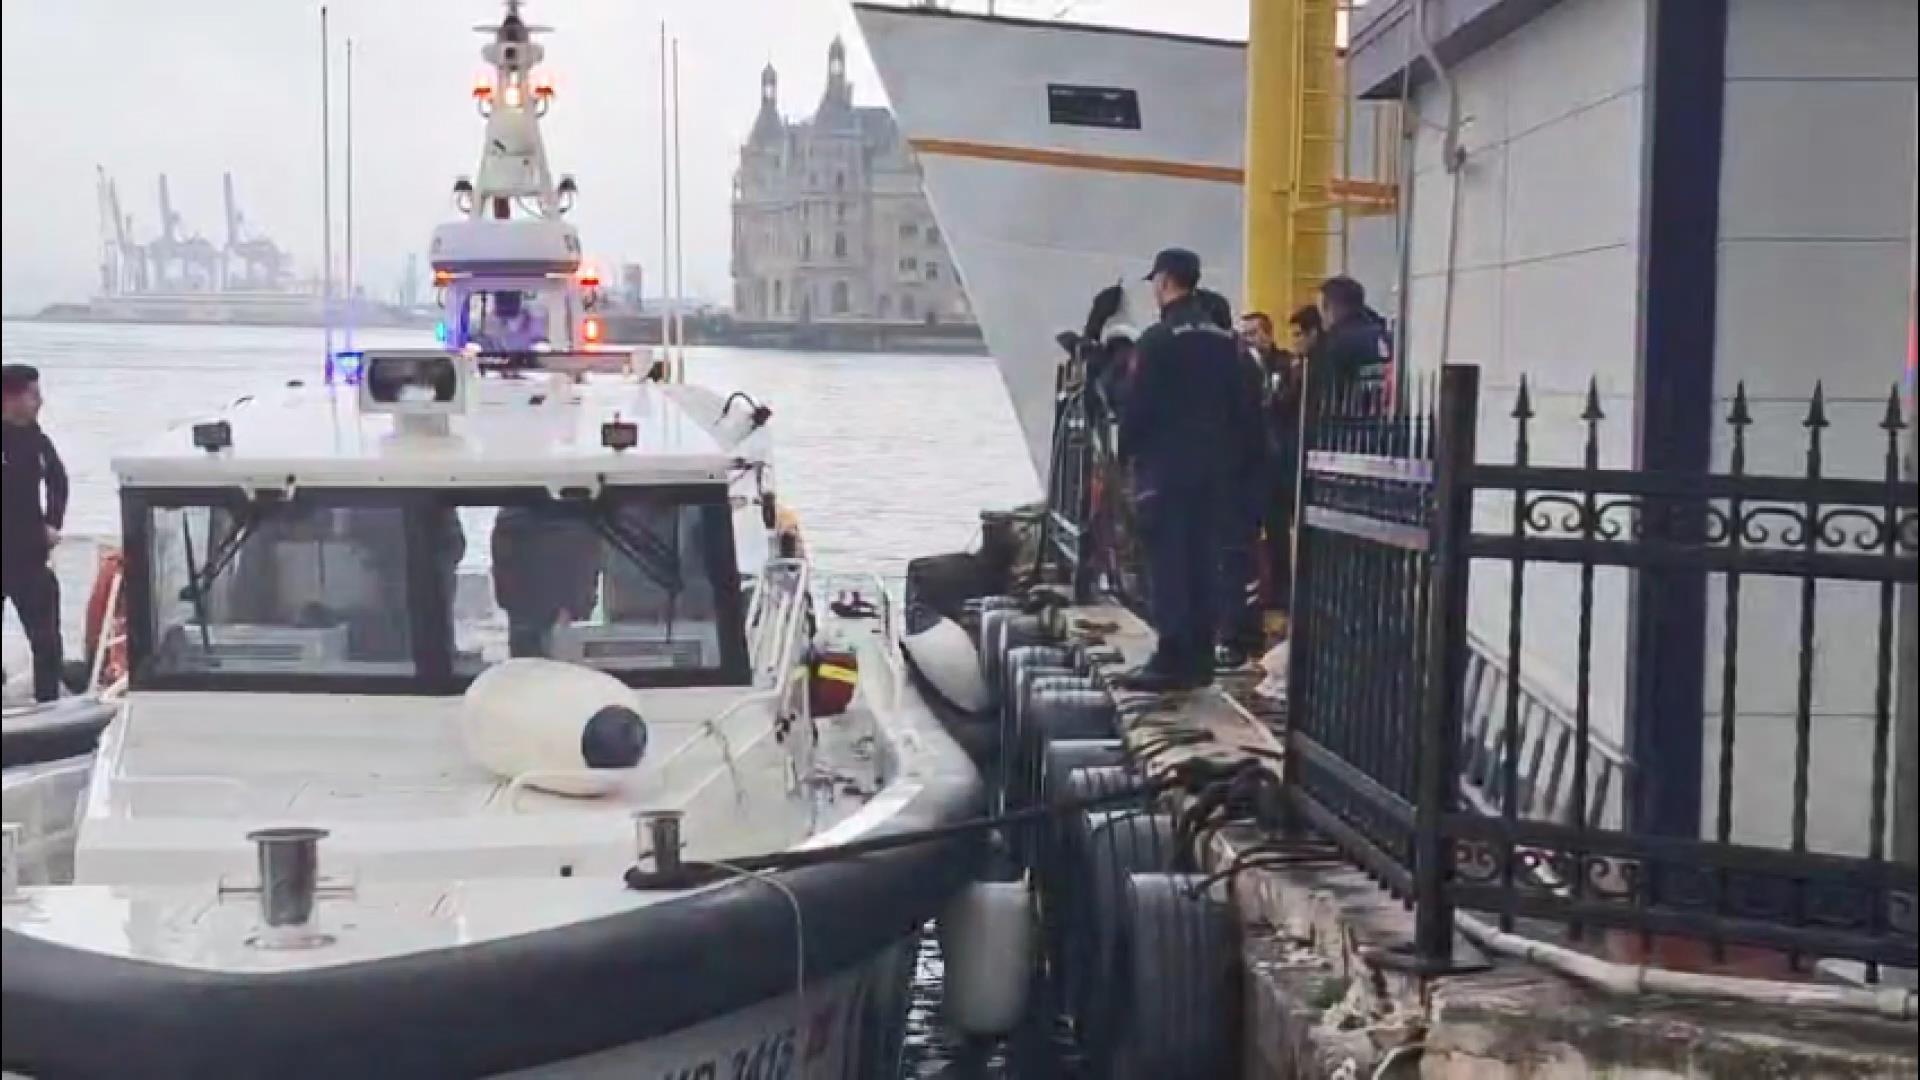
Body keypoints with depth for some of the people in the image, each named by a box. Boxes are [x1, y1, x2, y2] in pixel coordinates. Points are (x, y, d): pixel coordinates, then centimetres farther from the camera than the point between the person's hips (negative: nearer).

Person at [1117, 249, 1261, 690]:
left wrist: (1126, 449, 1)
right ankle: (1199, 657, 13)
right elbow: (1241, 405, 11)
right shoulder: (1224, 338, 10)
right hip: (1212, 464, 7)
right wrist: (1233, 455, 16)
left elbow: (1138, 404, -12)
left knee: (1166, 561, -5)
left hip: (1166, 463, -7)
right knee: (1202, 560, 10)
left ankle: (1172, 659, -6)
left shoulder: (1159, 338, -11)